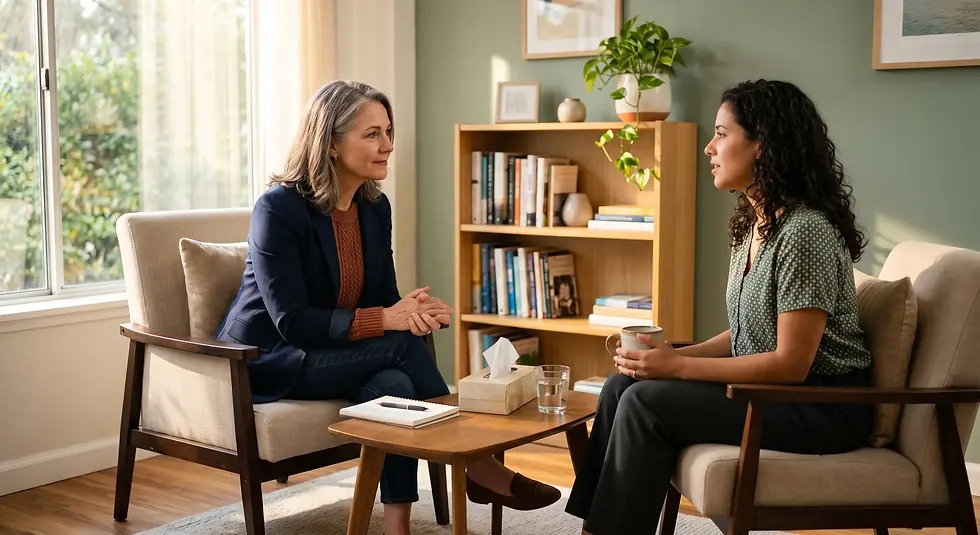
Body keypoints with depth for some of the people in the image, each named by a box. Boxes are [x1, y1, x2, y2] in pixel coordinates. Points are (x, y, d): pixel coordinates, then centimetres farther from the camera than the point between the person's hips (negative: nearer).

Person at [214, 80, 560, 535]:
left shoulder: (375, 207, 1)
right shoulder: (278, 208, -20)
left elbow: (383, 299, 3)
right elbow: (291, 321, -24)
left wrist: (414, 310, -22)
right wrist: (385, 320, -32)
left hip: (335, 353, 6)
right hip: (267, 359, -6)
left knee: (394, 386, -29)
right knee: (403, 342, -27)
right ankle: (475, 464, -15)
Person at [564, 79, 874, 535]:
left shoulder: (806, 232, -20)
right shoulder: (753, 224, 8)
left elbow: (790, 364, -22)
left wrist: (678, 366, -19)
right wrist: (675, 353, -4)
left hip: (821, 406, -9)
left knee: (646, 402, -20)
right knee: (622, 386, -4)